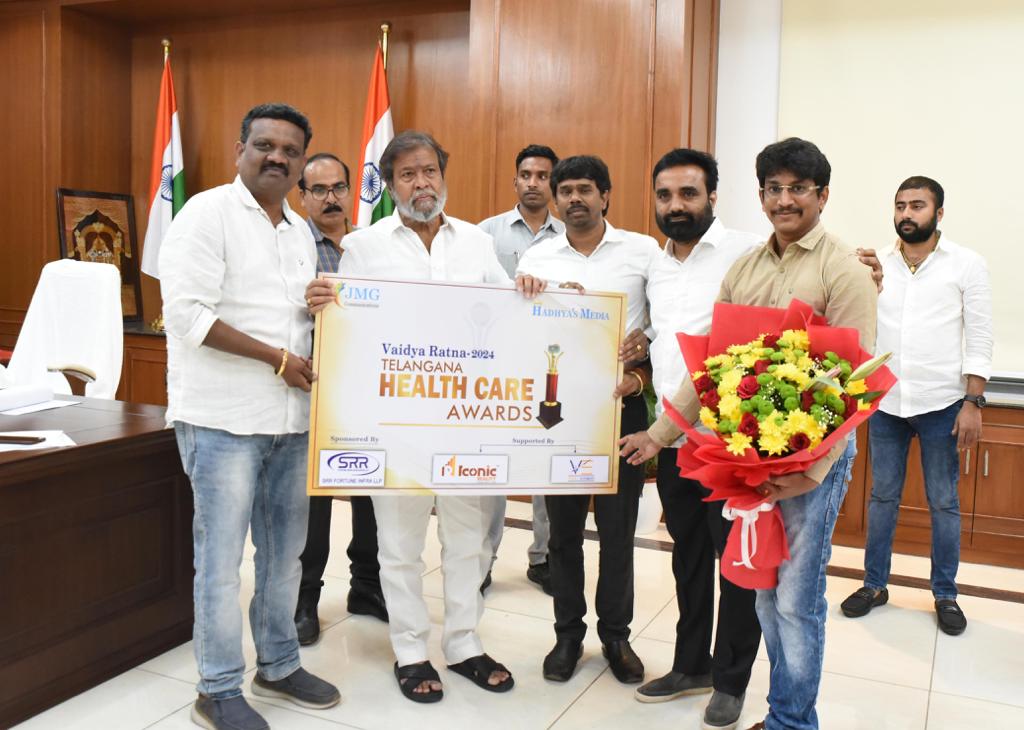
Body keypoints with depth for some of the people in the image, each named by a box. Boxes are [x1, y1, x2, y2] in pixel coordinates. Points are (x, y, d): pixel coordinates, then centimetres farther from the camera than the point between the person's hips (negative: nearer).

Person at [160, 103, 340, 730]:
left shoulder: (300, 231, 16)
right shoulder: (209, 213, -7)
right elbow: (187, 314, -16)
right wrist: (278, 358, -16)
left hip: (291, 417, 7)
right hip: (223, 416, -7)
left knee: (285, 548, 15)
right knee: (222, 555, 0)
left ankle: (279, 665, 31)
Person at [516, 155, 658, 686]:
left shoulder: (643, 252, 0)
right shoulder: (535, 258, 6)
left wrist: (641, 375, -13)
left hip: (622, 407, -1)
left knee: (618, 528, 7)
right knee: (563, 528, 10)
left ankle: (615, 633, 25)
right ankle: (568, 632, 26)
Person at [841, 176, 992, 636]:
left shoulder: (967, 265, -3)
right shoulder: (878, 266, 5)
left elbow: (979, 339, -4)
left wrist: (973, 402, -9)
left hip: (940, 405, -2)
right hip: (885, 403, 2)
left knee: (943, 502, 8)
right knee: (882, 497, 12)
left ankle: (945, 595, 23)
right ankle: (874, 585, 25)